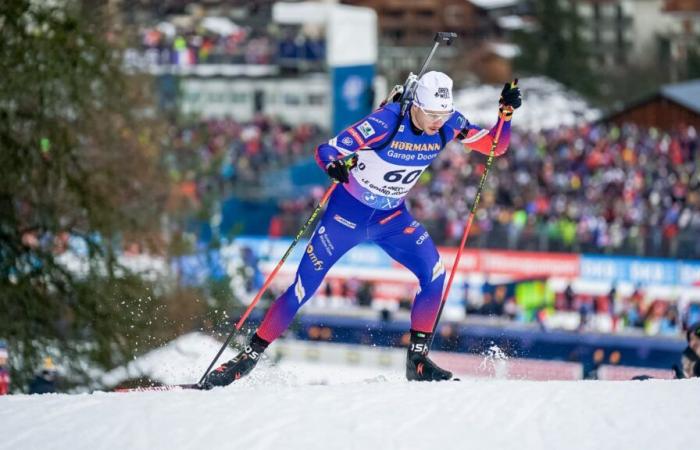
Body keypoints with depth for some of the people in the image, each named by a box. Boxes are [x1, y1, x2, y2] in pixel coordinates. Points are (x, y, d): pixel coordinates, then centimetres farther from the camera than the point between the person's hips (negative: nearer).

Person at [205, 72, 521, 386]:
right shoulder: (386, 123, -28)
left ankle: (417, 359, -7)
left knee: (434, 273, -18)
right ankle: (249, 356, 6)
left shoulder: (447, 125, -14)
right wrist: (334, 166, -50)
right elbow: (326, 151, -26)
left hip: (392, 217, 4)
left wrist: (506, 113, -24)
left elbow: (494, 147, -6)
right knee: (303, 288, -6)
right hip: (348, 210, -4)